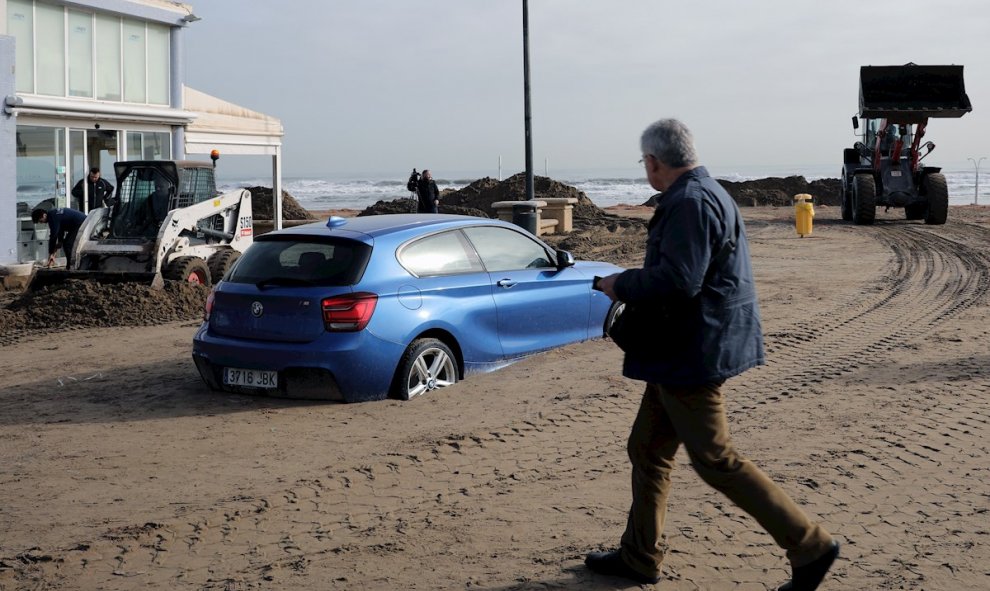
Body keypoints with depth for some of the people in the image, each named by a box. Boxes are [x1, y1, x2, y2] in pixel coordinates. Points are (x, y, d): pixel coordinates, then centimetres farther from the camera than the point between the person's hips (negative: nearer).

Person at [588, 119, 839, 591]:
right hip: (681, 355, 11)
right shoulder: (706, 193, 14)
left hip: (692, 356, -11)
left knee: (715, 459, -5)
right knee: (647, 451, 16)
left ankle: (810, 545, 3)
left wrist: (621, 285, -14)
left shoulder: (689, 203, -20)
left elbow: (677, 281, -29)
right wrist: (634, 284, 14)